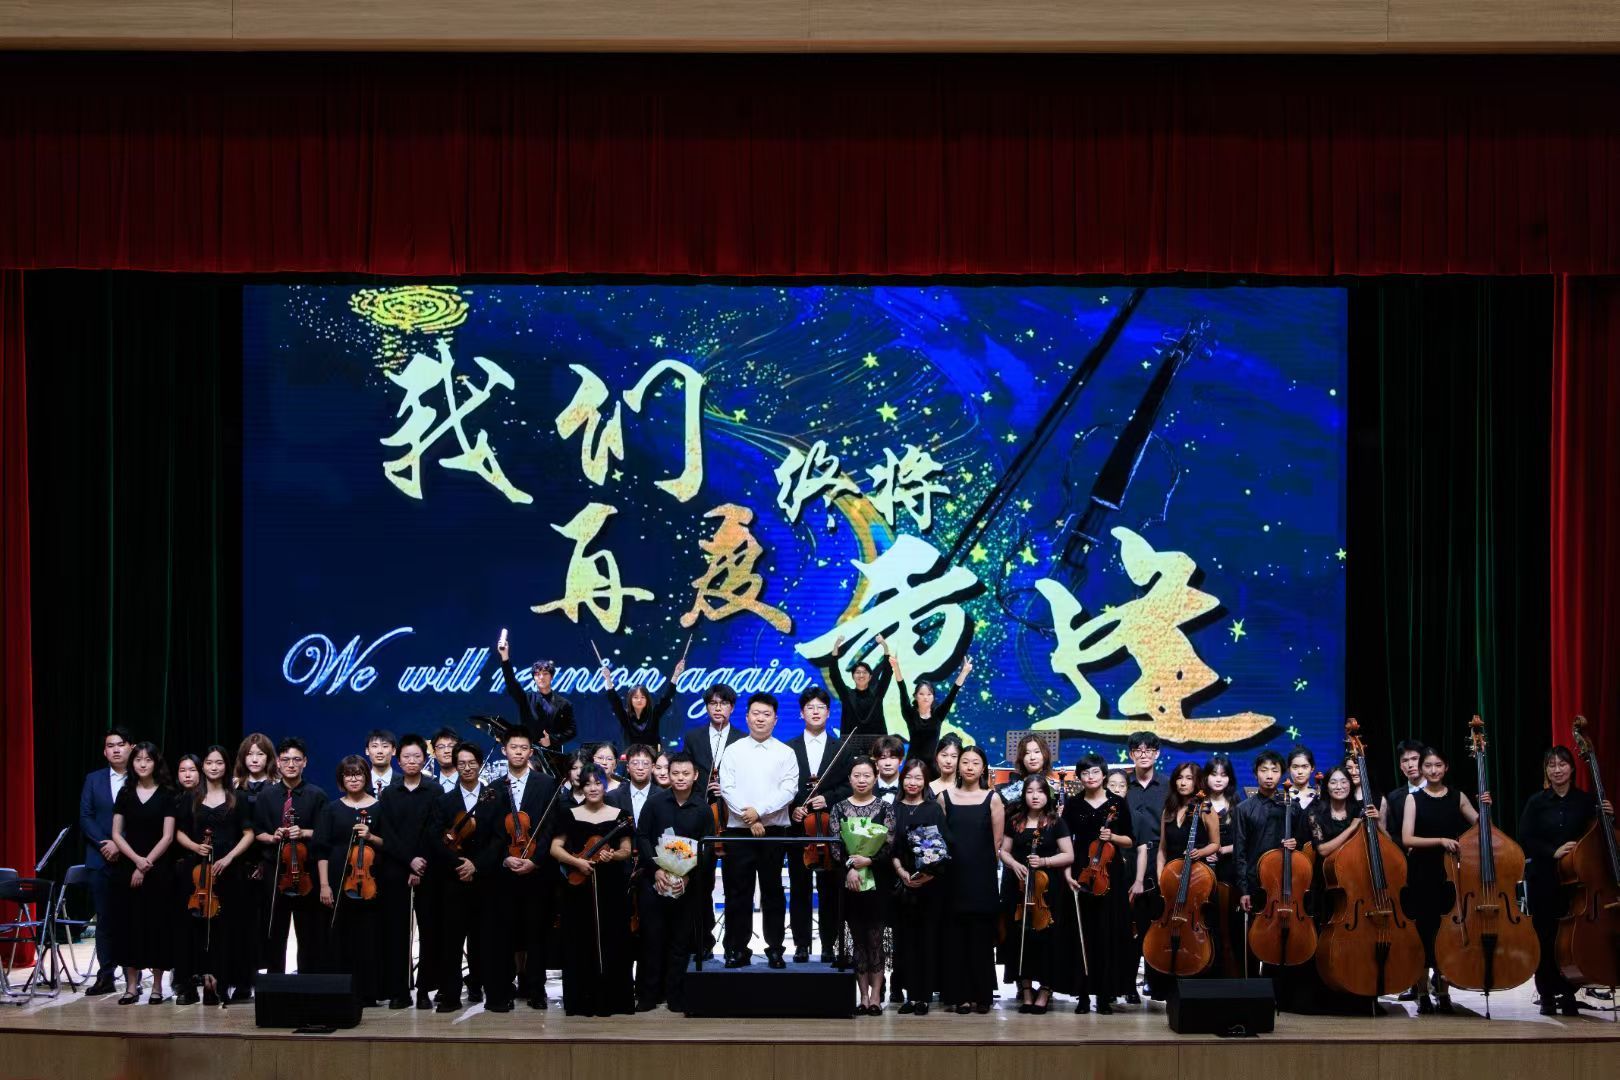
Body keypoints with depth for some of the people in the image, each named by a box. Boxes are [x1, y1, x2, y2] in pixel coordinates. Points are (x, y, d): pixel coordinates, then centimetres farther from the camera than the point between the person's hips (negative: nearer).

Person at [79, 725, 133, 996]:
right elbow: (85, 817, 5)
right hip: (101, 860, 3)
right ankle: (105, 976, 7)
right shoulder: (93, 780, 11)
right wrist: (105, 843, -9)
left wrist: (121, 846, -16)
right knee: (104, 920, 4)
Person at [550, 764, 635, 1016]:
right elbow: (555, 848, 2)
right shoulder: (570, 815, 4)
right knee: (580, 942, 0)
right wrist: (576, 861, -12)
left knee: (611, 941, 0)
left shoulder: (620, 815, 5)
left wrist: (613, 856, -14)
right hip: (578, 887, 0)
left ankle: (610, 999, 7)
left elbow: (627, 851, 6)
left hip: (611, 887, 0)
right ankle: (581, 1000, 6)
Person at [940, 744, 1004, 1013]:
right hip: (953, 876, 1)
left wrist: (986, 866, 0)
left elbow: (997, 842, 4)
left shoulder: (992, 799, 3)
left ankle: (981, 994, 7)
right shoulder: (945, 797, 7)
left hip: (982, 878, -1)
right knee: (956, 935, 1)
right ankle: (960, 994, 5)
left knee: (981, 936, 0)